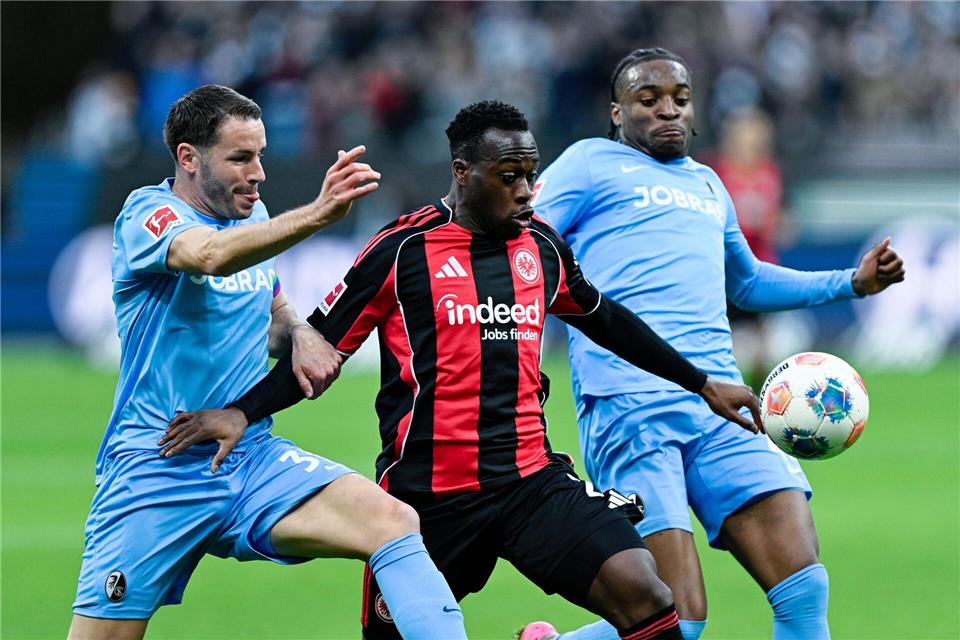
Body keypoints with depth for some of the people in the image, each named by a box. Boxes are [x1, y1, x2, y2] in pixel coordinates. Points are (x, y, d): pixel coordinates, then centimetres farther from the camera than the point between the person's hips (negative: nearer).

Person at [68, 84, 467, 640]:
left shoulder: (252, 216, 12)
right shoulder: (148, 214, -10)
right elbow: (211, 256, -33)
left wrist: (301, 335, 1)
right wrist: (316, 215, -48)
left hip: (254, 457, 5)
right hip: (156, 469, -5)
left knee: (395, 521, -20)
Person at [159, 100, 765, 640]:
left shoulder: (543, 246, 9)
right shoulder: (403, 251, -4)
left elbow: (607, 322, 26)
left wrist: (702, 384, 30)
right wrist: (242, 413, -14)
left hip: (531, 480, 3)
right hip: (427, 495, -3)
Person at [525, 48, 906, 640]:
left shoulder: (708, 184, 28)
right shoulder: (592, 163, 9)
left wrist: (852, 282, 38)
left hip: (719, 407, 6)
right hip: (630, 406, -6)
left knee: (805, 592, -12)